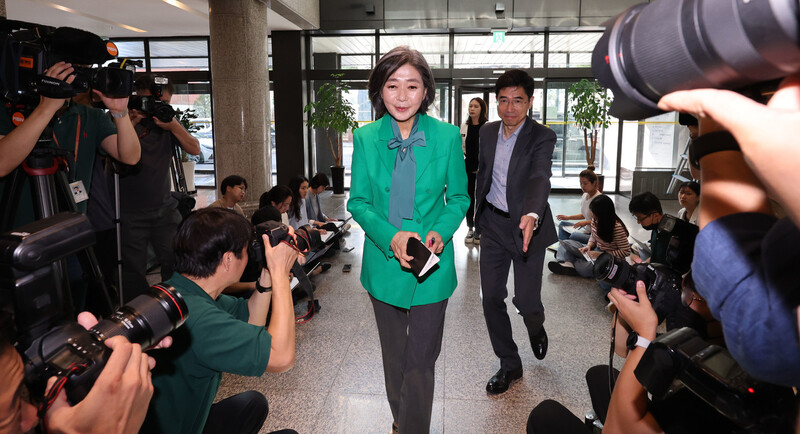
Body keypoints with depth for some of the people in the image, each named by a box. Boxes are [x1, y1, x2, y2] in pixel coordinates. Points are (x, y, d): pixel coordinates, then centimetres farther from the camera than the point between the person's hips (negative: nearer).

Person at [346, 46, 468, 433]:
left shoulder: (447, 136, -7)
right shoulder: (365, 138, -4)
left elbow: (459, 197, 2)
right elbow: (357, 202, -2)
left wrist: (440, 232, -18)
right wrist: (391, 236, -19)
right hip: (383, 263, 2)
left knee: (421, 361, 4)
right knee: (393, 356, 20)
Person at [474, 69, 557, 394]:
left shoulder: (542, 138, -14)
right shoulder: (487, 132, 2)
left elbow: (540, 179, -32)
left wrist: (532, 215, -50)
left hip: (527, 227, -4)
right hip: (492, 225, 5)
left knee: (526, 301, -1)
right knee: (491, 298, 6)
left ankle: (536, 327, 39)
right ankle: (509, 365, 25)